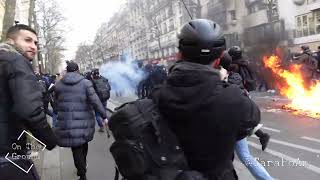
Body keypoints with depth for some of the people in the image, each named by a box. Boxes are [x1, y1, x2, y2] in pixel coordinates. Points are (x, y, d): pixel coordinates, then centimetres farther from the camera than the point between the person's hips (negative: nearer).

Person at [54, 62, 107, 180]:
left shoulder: (59, 84, 1)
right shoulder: (86, 83, -5)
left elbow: (56, 102, 11)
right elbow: (95, 101, -12)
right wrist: (104, 116, -8)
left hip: (67, 122, 0)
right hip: (84, 121, 1)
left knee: (76, 148, 8)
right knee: (83, 143, 23)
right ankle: (82, 167, 42)